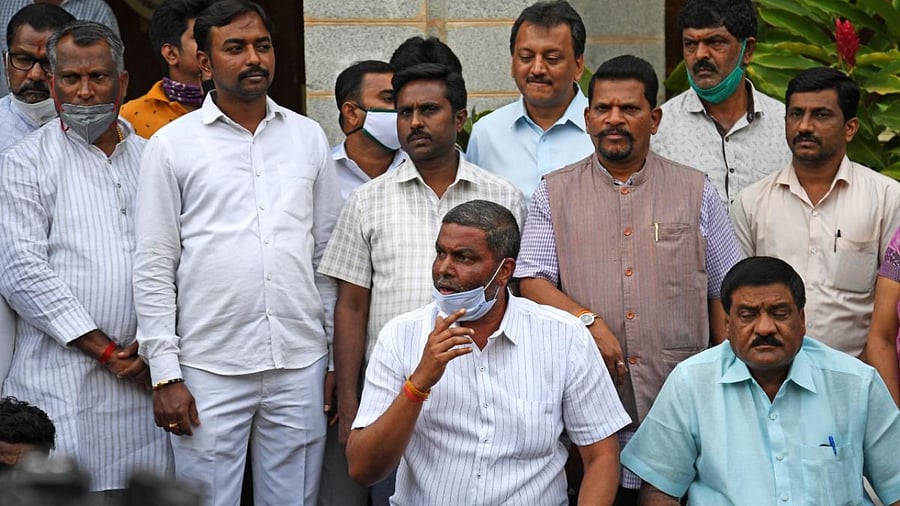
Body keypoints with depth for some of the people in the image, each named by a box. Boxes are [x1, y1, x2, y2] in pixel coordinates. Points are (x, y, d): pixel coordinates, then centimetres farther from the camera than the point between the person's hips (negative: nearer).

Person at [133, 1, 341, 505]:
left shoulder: (308, 137, 10)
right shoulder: (173, 144, 1)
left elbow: (327, 253, 13)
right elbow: (154, 267, 0)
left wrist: (337, 356, 9)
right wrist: (165, 374, -6)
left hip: (300, 365, 3)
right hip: (209, 369, -2)